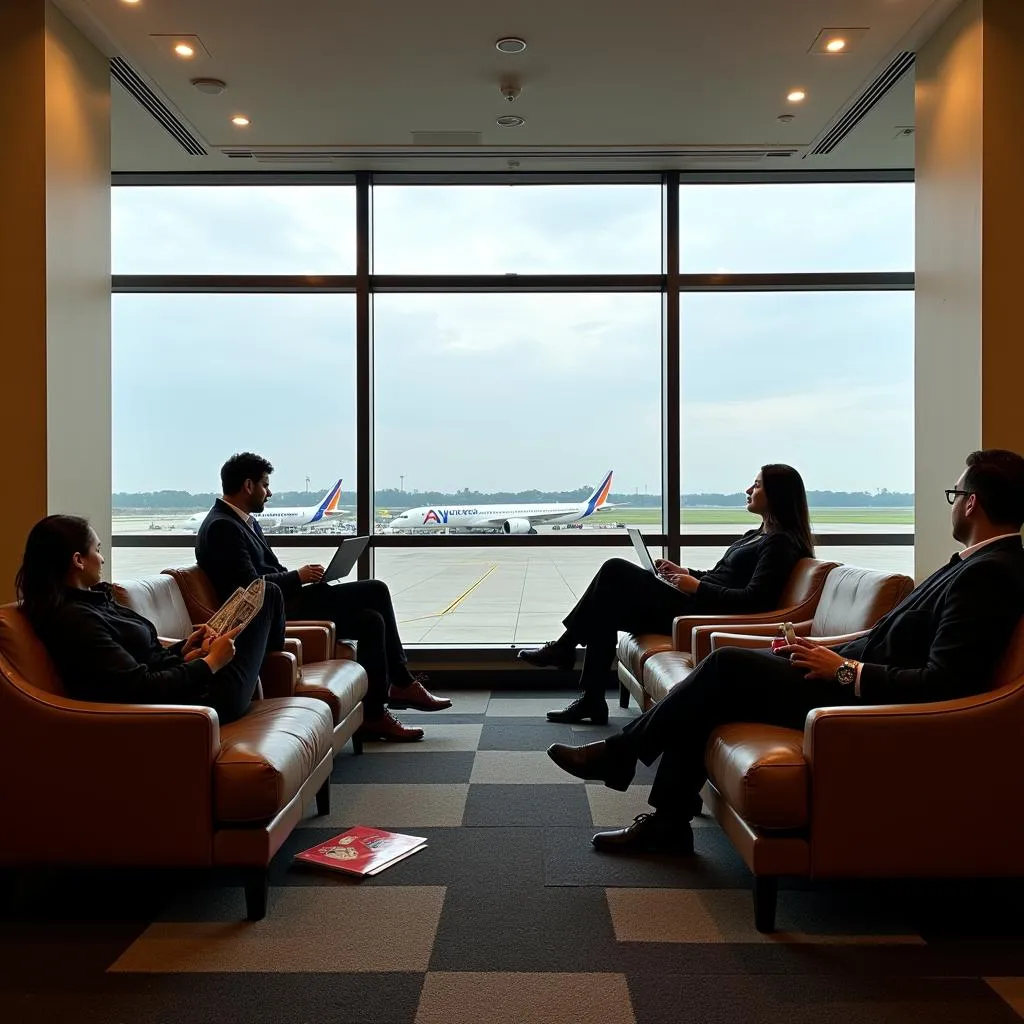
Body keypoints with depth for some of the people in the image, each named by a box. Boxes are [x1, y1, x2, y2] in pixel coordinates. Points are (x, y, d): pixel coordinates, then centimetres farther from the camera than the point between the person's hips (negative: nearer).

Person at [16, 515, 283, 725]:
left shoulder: (91, 599, 6)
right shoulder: (73, 619, -24)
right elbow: (142, 689, -27)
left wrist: (182, 652, -3)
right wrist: (211, 662, -17)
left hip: (173, 681, 9)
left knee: (268, 592, 17)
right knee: (265, 597, 9)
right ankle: (267, 647, 40)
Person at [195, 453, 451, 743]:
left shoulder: (246, 522, 17)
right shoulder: (222, 527, -15)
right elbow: (250, 586, -22)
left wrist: (298, 576, 2)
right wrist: (298, 577, -12)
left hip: (281, 603, 10)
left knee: (371, 620, 0)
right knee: (376, 591, -14)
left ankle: (375, 714, 2)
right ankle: (403, 684, -4)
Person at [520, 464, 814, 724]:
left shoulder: (780, 543, -8)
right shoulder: (756, 535, 22)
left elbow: (754, 600, -19)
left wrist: (697, 587, -16)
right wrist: (686, 573, 11)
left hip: (704, 616, -10)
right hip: (696, 604, 10)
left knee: (615, 571, -14)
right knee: (608, 611, -3)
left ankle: (563, 647, -2)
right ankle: (591, 699, -3)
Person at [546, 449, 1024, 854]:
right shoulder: (974, 563, 13)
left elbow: (941, 685, -26)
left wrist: (845, 670, -18)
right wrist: (827, 648, 7)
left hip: (867, 702, -10)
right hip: (857, 674, 10)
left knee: (728, 664, -15)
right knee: (722, 670, 3)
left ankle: (620, 752, 4)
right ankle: (668, 818, 8)